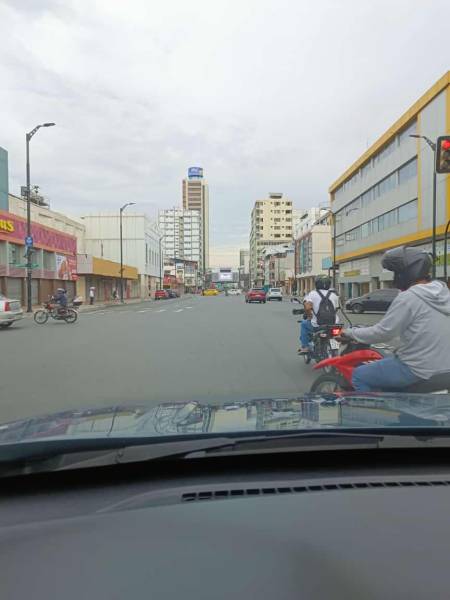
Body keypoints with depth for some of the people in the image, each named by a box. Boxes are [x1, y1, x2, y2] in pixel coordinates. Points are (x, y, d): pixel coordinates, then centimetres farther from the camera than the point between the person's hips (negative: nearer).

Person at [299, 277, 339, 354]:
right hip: (333, 325, 3)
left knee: (304, 324, 27)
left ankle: (305, 347, 19)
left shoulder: (312, 294, -3)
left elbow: (307, 307, -18)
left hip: (317, 326, -3)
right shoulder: (334, 294, 8)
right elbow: (336, 308, 11)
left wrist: (309, 316, 0)